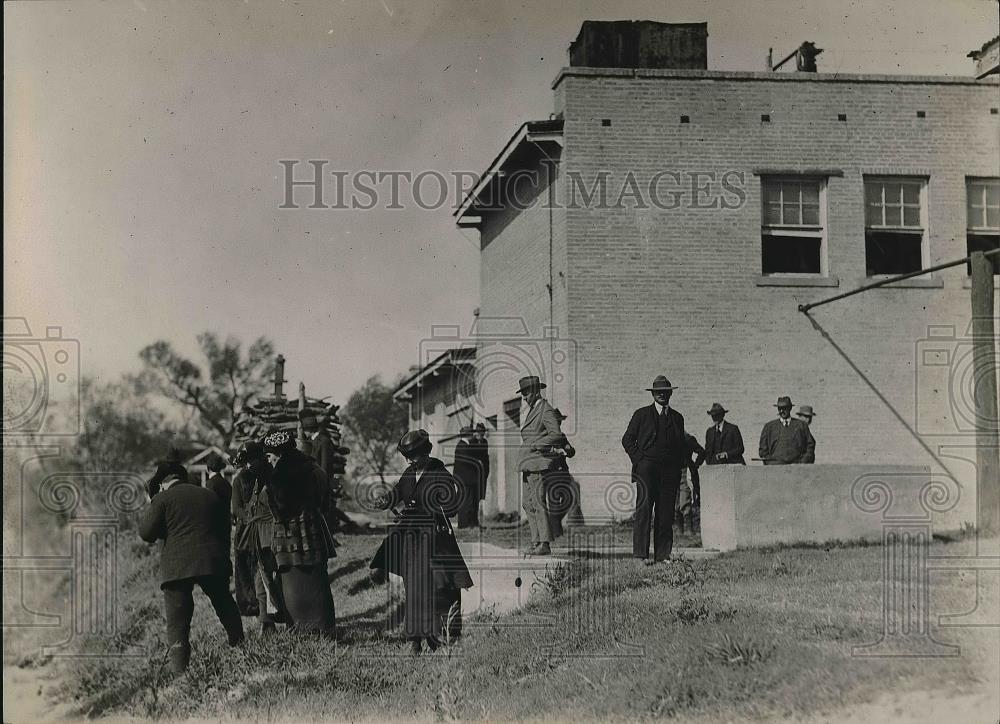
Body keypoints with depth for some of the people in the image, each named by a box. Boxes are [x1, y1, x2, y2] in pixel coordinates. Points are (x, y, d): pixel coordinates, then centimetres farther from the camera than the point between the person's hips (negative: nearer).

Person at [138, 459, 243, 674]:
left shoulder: (162, 498, 2)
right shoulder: (210, 496, 18)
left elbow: (147, 533, -2)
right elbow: (224, 530, 21)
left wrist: (145, 514, 16)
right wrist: (223, 558, 28)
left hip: (177, 567, -4)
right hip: (213, 562, 4)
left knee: (177, 620, -3)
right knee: (225, 607, 20)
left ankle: (179, 670, -11)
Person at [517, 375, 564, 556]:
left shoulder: (546, 410, -10)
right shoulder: (532, 410, 18)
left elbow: (556, 434, -20)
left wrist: (535, 445, -18)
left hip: (538, 463, -10)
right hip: (528, 465, 10)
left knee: (538, 503, -11)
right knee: (527, 504, 9)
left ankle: (545, 544, -9)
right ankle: (536, 542, 12)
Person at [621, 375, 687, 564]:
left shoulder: (677, 417, 16)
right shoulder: (641, 414, 7)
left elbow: (682, 444, 22)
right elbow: (627, 440, 6)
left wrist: (679, 464, 8)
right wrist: (639, 460, -3)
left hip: (670, 470, 3)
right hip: (646, 468, -3)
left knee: (666, 513, 1)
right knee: (643, 510, -10)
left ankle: (663, 555, 5)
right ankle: (640, 553, -11)